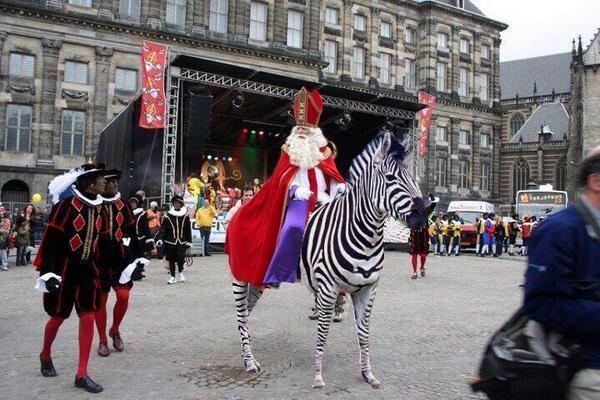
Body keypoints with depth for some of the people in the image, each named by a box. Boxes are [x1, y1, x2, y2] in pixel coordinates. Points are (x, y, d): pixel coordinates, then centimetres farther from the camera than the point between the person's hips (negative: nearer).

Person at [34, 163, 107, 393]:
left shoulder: (99, 207, 4)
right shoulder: (66, 204, -15)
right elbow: (50, 239, -15)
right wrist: (47, 271, -18)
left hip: (88, 270, 5)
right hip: (64, 269, -5)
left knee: (89, 318, 0)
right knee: (58, 317, 10)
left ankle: (82, 374, 8)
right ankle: (45, 355, 42)